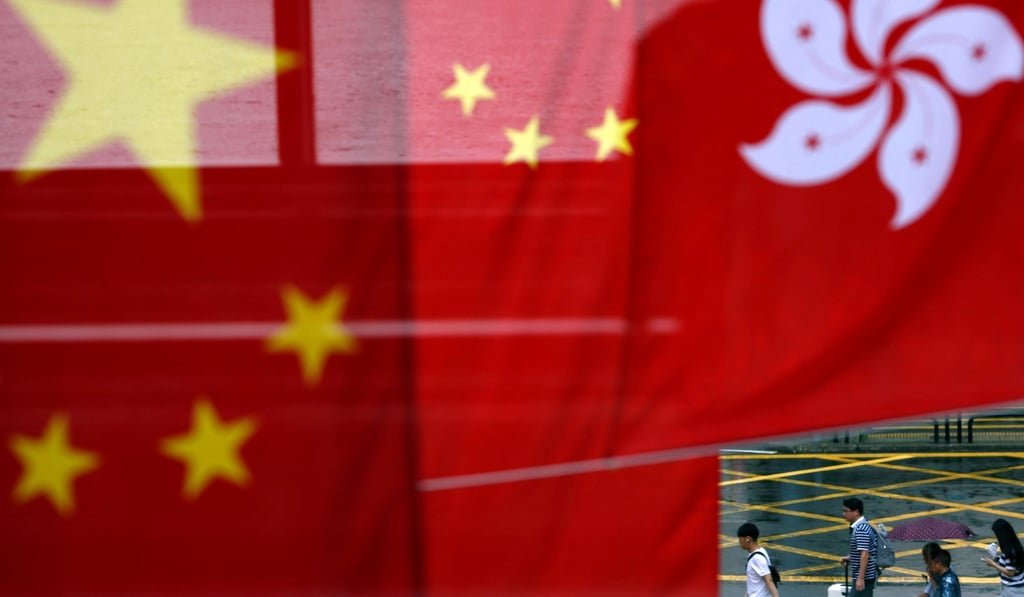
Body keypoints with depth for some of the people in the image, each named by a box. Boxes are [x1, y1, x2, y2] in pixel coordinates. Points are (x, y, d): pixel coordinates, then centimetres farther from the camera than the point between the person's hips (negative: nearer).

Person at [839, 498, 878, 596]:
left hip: (864, 576, -10)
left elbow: (865, 555, -25)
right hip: (868, 576, 10)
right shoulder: (864, 526, 12)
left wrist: (861, 578, -25)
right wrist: (849, 558, 12)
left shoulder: (861, 530, -19)